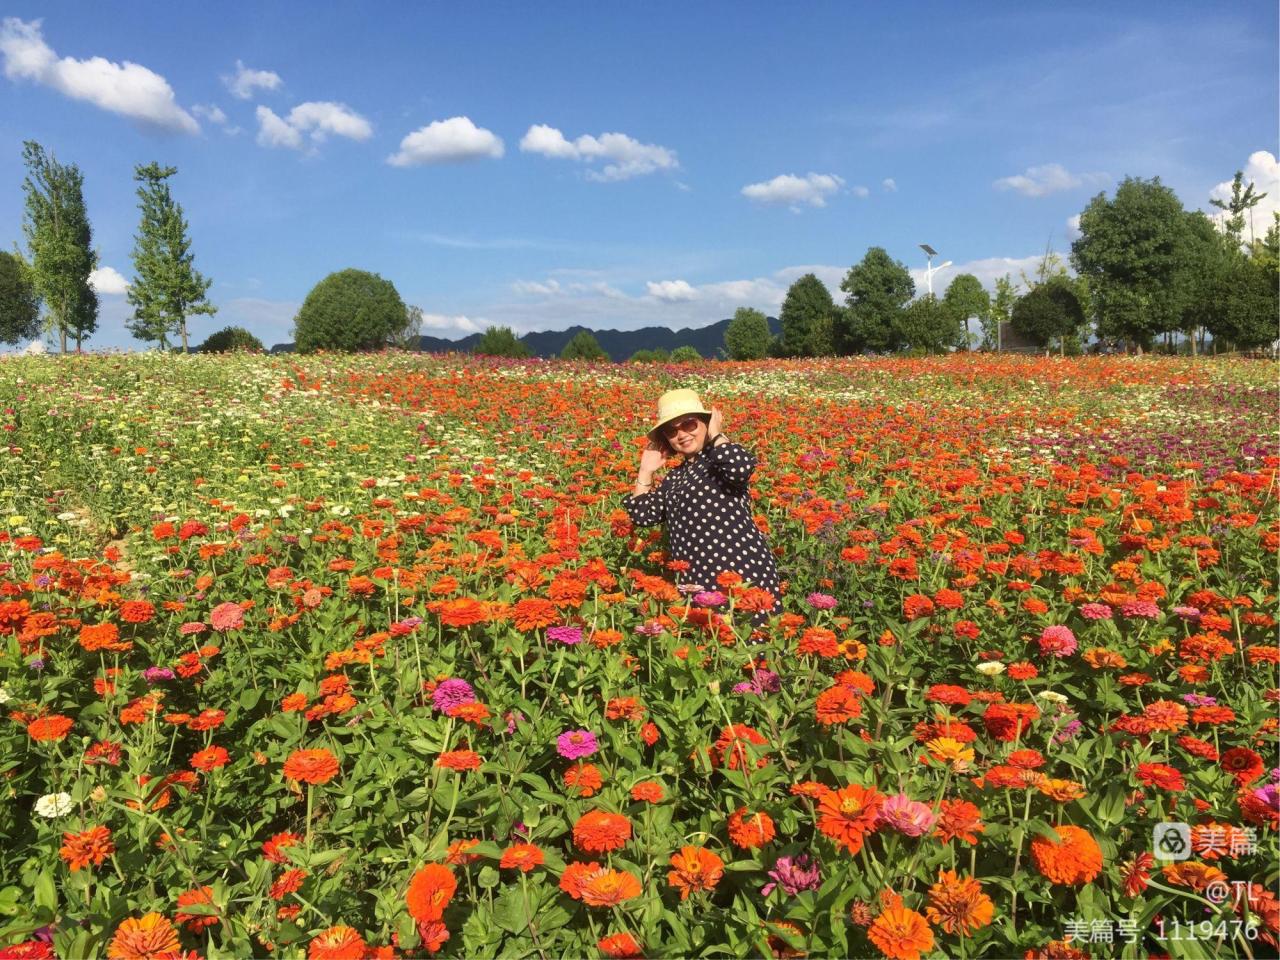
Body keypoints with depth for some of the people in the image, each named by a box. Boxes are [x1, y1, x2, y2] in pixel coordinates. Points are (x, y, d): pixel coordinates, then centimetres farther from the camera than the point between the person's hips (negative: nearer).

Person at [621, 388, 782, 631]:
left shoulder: (722, 457, 0)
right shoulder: (674, 478, 19)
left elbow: (741, 467, -24)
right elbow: (642, 515, 14)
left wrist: (716, 435, -7)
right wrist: (646, 470, 16)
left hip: (744, 572, -7)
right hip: (694, 581, 7)